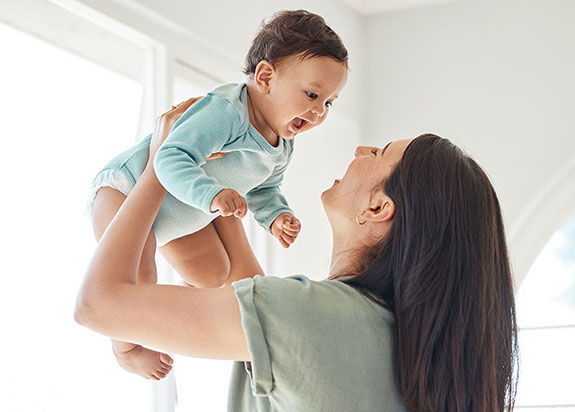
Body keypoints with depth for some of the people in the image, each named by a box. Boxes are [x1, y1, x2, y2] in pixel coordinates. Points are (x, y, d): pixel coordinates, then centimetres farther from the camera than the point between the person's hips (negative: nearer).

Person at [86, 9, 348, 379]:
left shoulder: (282, 148, -4)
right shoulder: (227, 112, -36)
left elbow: (264, 189, 12)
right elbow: (171, 159, -44)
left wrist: (276, 216, -9)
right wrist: (212, 195, -59)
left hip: (181, 219, 9)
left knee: (215, 273, 15)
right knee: (136, 275, -26)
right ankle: (126, 348, 0)